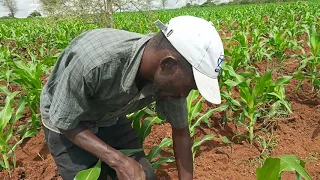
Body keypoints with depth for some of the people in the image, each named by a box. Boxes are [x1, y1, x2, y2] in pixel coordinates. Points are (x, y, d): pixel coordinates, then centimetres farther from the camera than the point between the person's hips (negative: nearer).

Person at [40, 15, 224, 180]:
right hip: (67, 123, -4)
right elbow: (64, 122, -26)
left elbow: (181, 132, -7)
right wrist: (118, 161, -33)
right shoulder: (93, 59, -41)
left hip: (110, 119, 4)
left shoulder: (169, 77, -23)